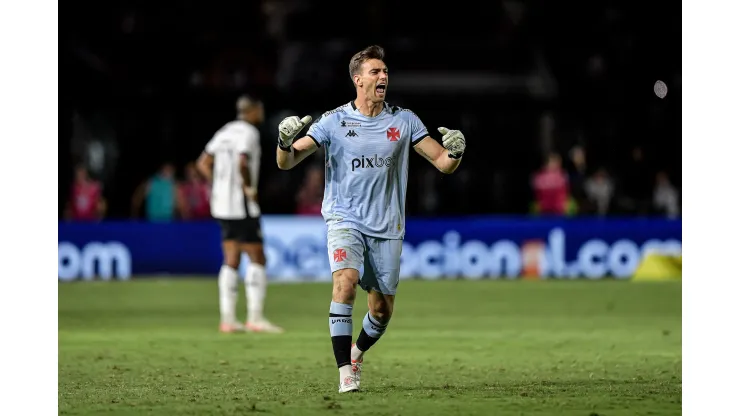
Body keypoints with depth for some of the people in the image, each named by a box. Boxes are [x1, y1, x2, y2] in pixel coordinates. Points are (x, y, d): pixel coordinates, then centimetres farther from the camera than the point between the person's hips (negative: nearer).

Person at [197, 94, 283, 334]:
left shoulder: (225, 132, 15)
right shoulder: (248, 133, -10)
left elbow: (203, 164, 17)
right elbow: (242, 163, -26)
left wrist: (218, 186, 15)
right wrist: (249, 187, -14)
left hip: (222, 206, 8)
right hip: (242, 206, -8)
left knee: (231, 261, 8)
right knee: (257, 259, -4)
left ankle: (227, 319, 5)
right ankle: (255, 317, -8)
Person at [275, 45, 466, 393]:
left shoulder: (403, 120, 3)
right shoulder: (334, 121, -3)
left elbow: (443, 163, 4)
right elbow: (286, 162, -5)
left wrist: (454, 151, -19)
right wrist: (284, 142, -27)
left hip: (386, 227, 3)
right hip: (344, 219, -3)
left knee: (382, 309, 6)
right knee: (345, 281, -28)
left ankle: (357, 352, 39)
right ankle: (345, 372, -25)